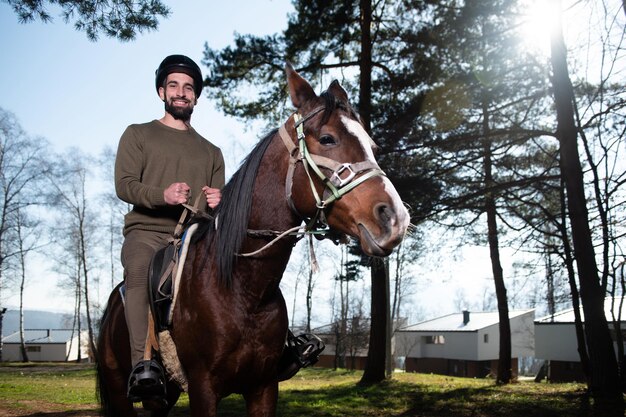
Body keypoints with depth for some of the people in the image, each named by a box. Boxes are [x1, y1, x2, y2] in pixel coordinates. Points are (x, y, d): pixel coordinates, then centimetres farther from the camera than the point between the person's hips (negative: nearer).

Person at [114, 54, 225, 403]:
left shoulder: (211, 152, 26)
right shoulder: (138, 135, 17)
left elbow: (220, 205, 20)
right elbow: (124, 185, 1)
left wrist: (218, 202, -6)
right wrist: (162, 195, -19)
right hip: (147, 231, -3)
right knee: (140, 270, -36)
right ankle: (145, 365, -45)